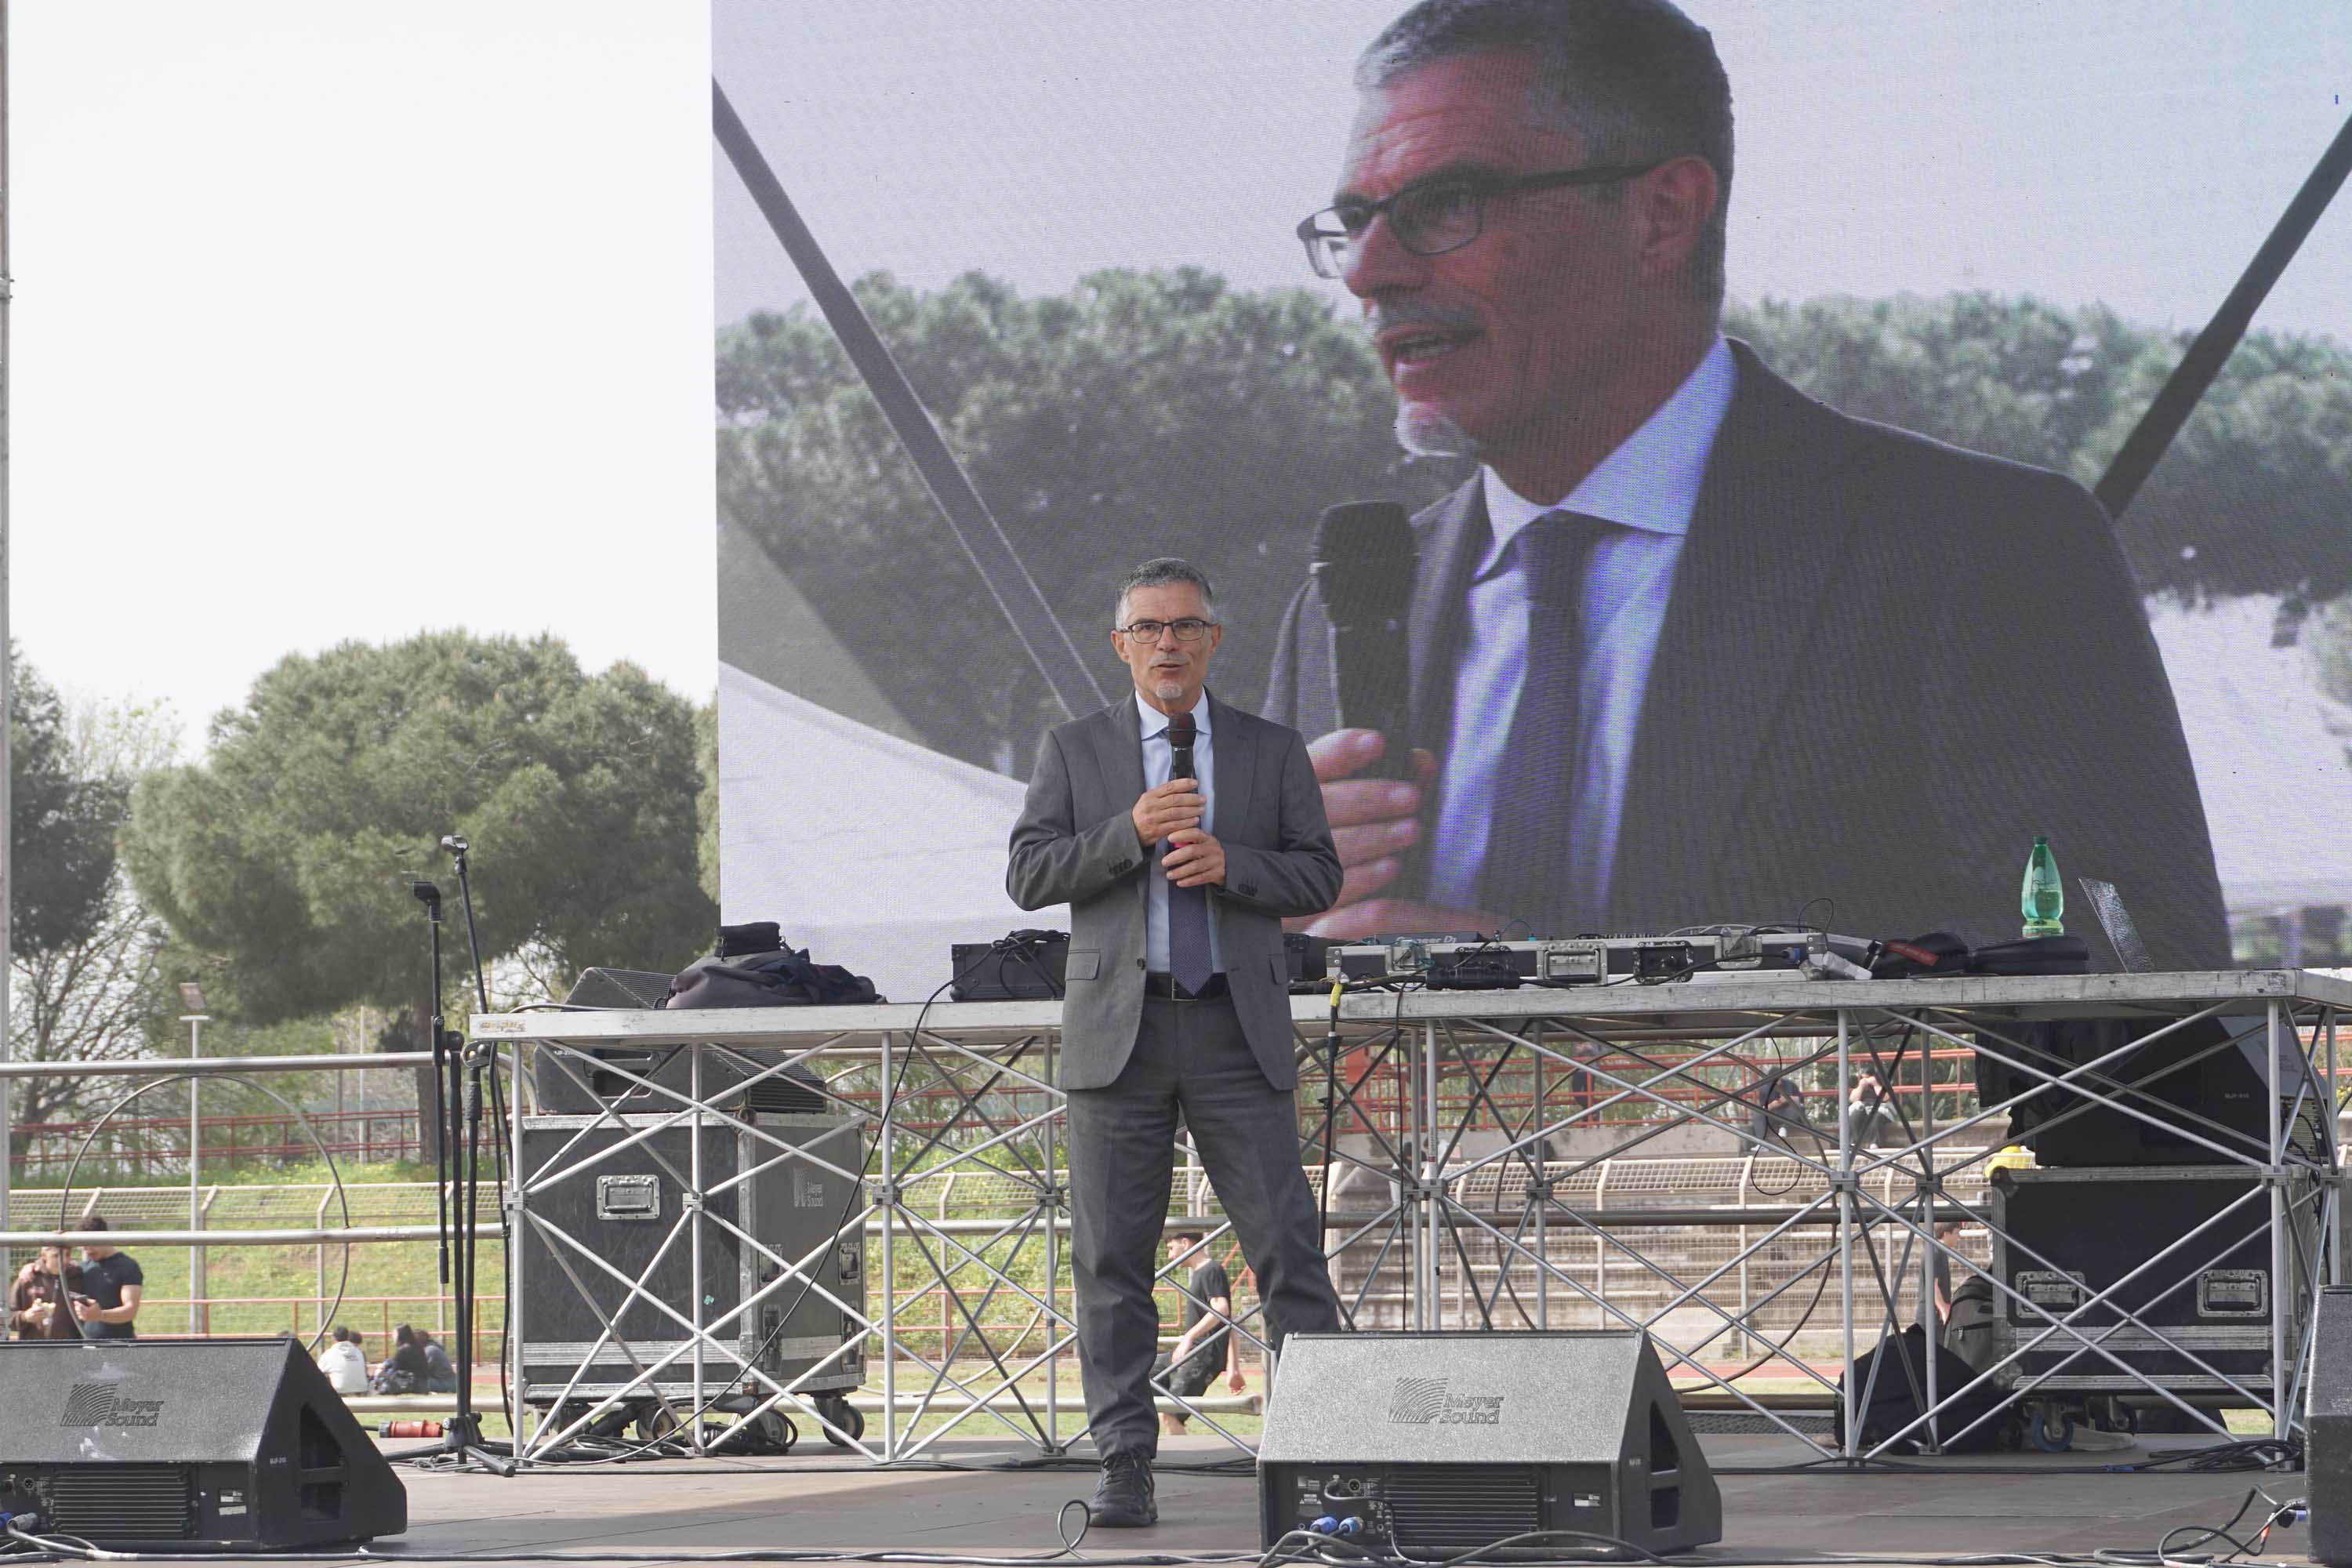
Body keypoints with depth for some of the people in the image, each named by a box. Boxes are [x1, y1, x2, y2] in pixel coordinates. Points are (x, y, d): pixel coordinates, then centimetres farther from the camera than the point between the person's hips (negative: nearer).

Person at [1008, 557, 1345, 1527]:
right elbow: (1028, 876, 0)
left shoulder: (1272, 753, 11)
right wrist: (1132, 832, -14)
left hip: (1237, 1030, 0)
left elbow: (1319, 878, 7)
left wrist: (1228, 864, -12)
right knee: (1111, 1260, 0)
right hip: (1118, 1028, 0)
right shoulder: (1073, 752, 9)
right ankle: (1125, 1470, 5)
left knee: (1286, 1246, -5)